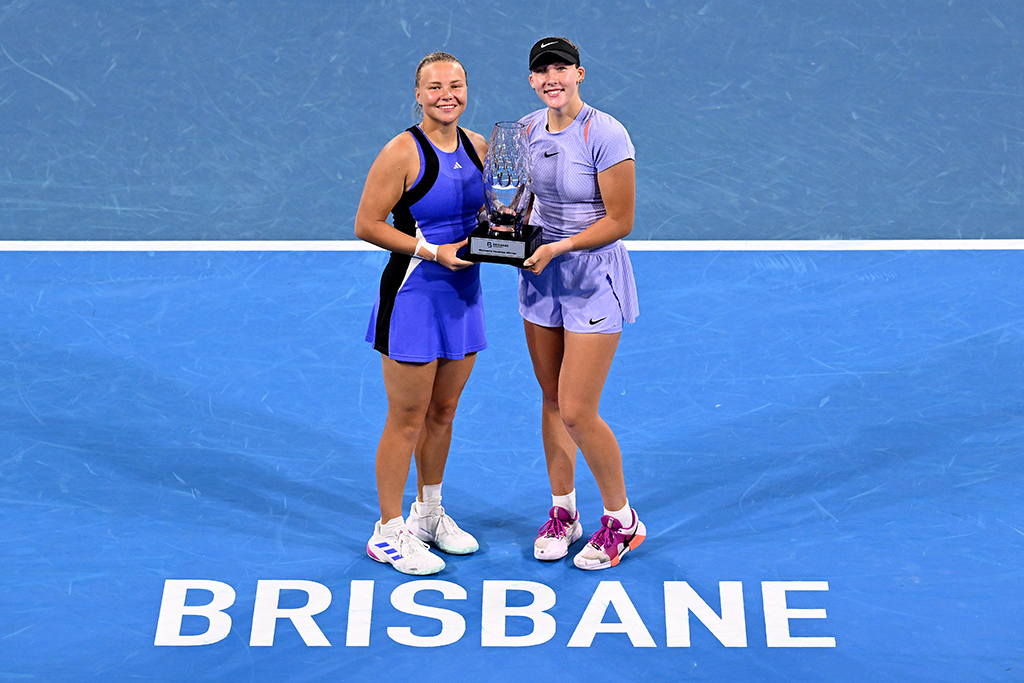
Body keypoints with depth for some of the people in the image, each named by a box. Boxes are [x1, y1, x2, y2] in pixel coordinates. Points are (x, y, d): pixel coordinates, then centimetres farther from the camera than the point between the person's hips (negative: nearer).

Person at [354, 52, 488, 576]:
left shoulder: (479, 147, 6)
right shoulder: (403, 153, -14)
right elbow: (366, 225, -15)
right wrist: (433, 251, -20)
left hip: (463, 293, 7)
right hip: (413, 295, -6)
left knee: (443, 412, 17)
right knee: (407, 419, 0)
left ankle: (428, 514, 35)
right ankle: (388, 533, 14)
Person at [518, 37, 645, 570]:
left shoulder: (605, 134, -17)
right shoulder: (527, 129, 3)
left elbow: (620, 221, -15)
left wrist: (558, 248, -22)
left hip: (594, 279, -6)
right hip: (541, 275, 7)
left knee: (577, 412, -7)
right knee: (552, 399, 13)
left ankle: (621, 521, 14)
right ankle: (562, 512, 29)